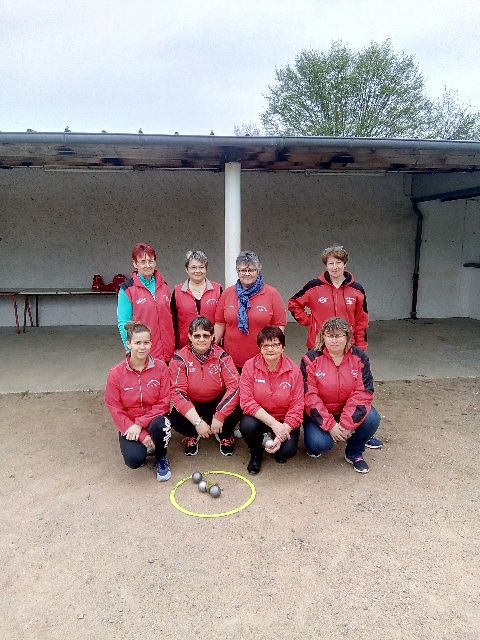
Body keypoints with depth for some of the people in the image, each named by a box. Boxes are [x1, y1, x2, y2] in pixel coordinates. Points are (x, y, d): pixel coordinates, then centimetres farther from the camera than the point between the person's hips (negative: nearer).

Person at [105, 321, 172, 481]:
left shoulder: (161, 367, -9)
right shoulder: (116, 373, -11)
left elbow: (163, 403, -8)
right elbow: (115, 410, -9)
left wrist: (140, 423, -21)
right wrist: (142, 435, -17)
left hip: (154, 419, 1)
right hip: (129, 424, 0)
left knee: (160, 424, -35)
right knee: (134, 460, -27)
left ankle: (161, 458, -2)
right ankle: (136, 446, 14)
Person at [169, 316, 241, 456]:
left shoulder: (221, 355, -13)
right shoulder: (180, 359, -15)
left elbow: (235, 385, -19)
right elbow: (178, 392, -19)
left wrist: (220, 416, -27)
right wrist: (197, 422, -28)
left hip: (217, 402, 1)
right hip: (191, 404, 0)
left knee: (234, 412, -29)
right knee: (176, 419, -30)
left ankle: (225, 435, 9)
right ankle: (192, 435, 10)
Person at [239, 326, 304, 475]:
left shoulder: (294, 370, -12)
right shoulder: (250, 366, -13)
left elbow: (297, 407, -11)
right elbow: (246, 401, -18)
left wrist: (283, 432, -24)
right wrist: (273, 423, -27)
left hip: (284, 420, 0)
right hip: (258, 417, 0)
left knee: (287, 450, -25)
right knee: (247, 425, -32)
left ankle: (278, 450, 17)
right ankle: (256, 453, 4)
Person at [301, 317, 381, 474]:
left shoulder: (359, 357, -8)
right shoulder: (311, 359, -15)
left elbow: (363, 392, -15)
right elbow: (310, 396, -18)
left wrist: (347, 424, -23)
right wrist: (330, 425, -23)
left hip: (349, 411, 3)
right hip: (319, 413, -3)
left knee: (371, 418, -25)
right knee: (320, 443, -28)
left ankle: (354, 453, 3)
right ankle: (315, 444, 13)